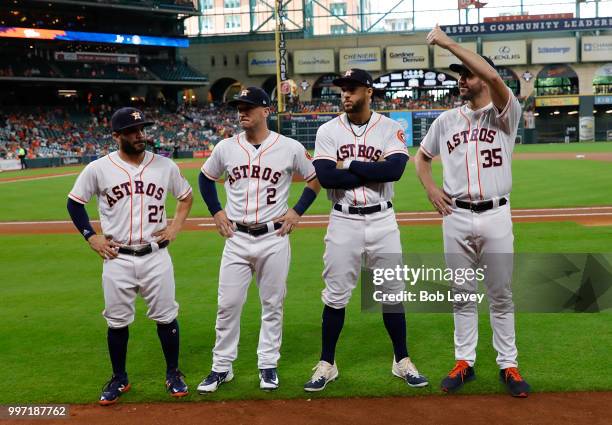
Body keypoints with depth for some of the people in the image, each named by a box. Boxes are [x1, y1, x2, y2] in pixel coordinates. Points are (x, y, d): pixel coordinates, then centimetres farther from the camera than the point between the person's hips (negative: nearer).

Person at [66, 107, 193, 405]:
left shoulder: (165, 166, -1)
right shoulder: (98, 169, -5)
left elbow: (186, 195, 16)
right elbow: (74, 202, 8)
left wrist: (176, 226, 3)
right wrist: (90, 237, 0)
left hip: (156, 256, 1)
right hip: (117, 259, 0)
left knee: (166, 317, 7)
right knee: (117, 322, 9)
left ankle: (173, 374, 24)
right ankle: (119, 379, 25)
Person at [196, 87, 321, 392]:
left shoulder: (290, 148, -4)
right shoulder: (226, 147, 2)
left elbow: (315, 178, 9)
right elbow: (206, 177, 19)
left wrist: (297, 211, 0)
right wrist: (216, 212, 8)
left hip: (274, 238, -1)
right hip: (236, 239, 2)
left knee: (272, 304, 7)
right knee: (228, 305, 3)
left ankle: (268, 365, 21)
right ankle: (222, 367, 15)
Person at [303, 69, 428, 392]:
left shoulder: (390, 128, -2)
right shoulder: (328, 131, 0)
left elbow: (395, 169, -19)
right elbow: (325, 176, -15)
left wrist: (348, 165, -14)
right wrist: (373, 171, -15)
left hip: (382, 220, 0)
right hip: (343, 222, 0)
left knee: (392, 291, 8)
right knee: (336, 295, 6)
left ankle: (402, 361, 22)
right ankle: (326, 364, 18)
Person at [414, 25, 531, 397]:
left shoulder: (505, 113, -4)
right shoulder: (447, 120, 9)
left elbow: (493, 76, -24)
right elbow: (422, 157, 22)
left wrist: (449, 43, -21)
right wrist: (431, 189, 3)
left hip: (496, 216, -3)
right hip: (456, 217, 3)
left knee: (501, 295, 6)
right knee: (463, 295, 10)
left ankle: (508, 366, 15)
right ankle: (465, 363, 19)